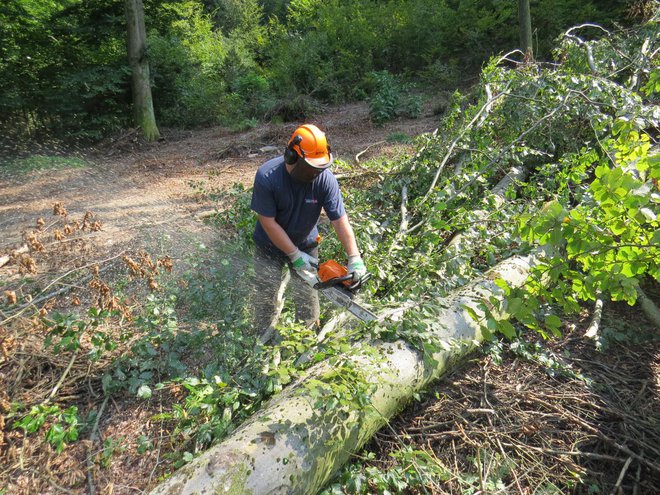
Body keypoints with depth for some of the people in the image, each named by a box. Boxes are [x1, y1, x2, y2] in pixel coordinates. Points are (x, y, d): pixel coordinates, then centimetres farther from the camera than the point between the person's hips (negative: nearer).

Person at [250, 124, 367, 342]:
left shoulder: (325, 178, -25)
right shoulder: (267, 176, -29)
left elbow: (340, 220, -22)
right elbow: (268, 222, -23)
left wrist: (355, 258, -30)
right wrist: (295, 256, -21)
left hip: (305, 244, 1)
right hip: (270, 246, -1)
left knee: (307, 297, 5)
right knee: (266, 297, 8)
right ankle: (265, 340, 33)